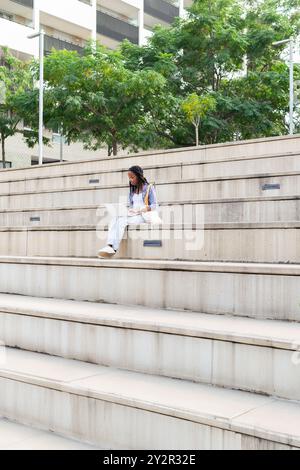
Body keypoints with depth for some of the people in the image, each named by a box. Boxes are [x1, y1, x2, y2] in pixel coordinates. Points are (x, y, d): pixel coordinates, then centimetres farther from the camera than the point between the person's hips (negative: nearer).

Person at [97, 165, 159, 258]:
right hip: (131, 215, 6)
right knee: (115, 219, -27)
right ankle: (110, 245, -48)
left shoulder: (149, 188, 6)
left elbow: (155, 206, -2)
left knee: (121, 221, -32)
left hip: (143, 216, -6)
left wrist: (143, 209, -18)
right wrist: (128, 210, -1)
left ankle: (113, 249, -40)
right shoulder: (132, 190, 25)